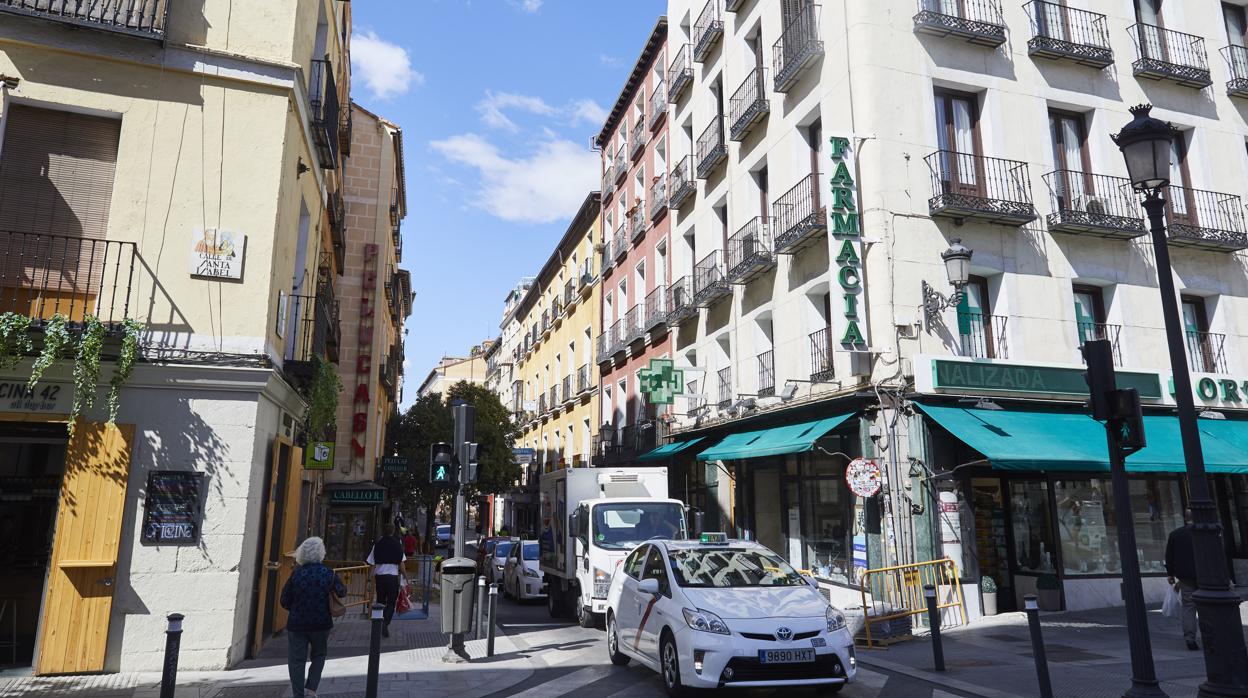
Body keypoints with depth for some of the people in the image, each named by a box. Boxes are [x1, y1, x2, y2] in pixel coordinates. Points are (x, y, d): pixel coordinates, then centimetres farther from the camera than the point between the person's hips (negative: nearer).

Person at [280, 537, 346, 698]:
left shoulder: (296, 574, -8)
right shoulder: (329, 574, -8)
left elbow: (285, 601, -3)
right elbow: (342, 592, 6)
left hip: (297, 624, -1)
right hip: (321, 624, 1)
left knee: (296, 660, 9)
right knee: (319, 655, 21)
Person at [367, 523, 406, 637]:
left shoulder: (377, 543, 3)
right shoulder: (397, 543, -1)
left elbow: (373, 563, 3)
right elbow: (401, 563, -1)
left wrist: (373, 578, 11)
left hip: (379, 575, 2)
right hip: (392, 575, -2)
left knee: (380, 602, 14)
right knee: (391, 602, 5)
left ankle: (380, 622, 13)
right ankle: (385, 622, -16)